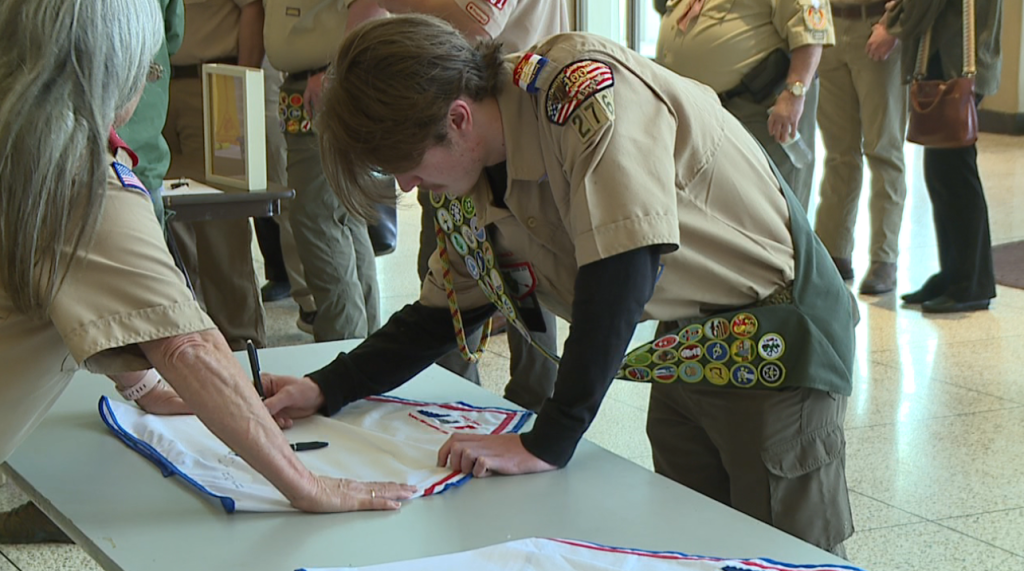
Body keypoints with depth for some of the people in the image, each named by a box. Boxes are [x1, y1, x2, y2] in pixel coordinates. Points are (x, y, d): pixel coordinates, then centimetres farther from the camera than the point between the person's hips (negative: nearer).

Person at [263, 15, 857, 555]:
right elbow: (444, 309, 12)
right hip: (686, 356, 8)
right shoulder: (471, 185, -3)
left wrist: (547, 443, -32)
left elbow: (623, 266, -34)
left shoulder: (587, 87, -28)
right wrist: (326, 389, 2)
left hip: (778, 342, -8)